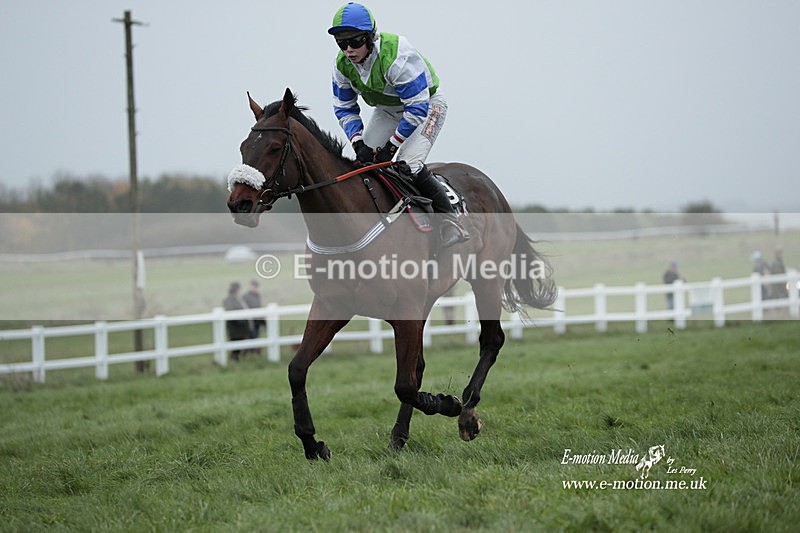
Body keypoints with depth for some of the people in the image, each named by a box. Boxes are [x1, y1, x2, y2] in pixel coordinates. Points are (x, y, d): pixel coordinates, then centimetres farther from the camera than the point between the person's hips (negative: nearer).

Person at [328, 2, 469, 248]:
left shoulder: (397, 56, -37)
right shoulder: (342, 64, -16)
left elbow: (418, 107, -32)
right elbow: (344, 108, -3)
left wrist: (392, 145, -29)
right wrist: (359, 143, -18)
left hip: (427, 104, -7)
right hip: (388, 110, 7)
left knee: (409, 165, -25)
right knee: (363, 159, -2)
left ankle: (450, 221, -13)